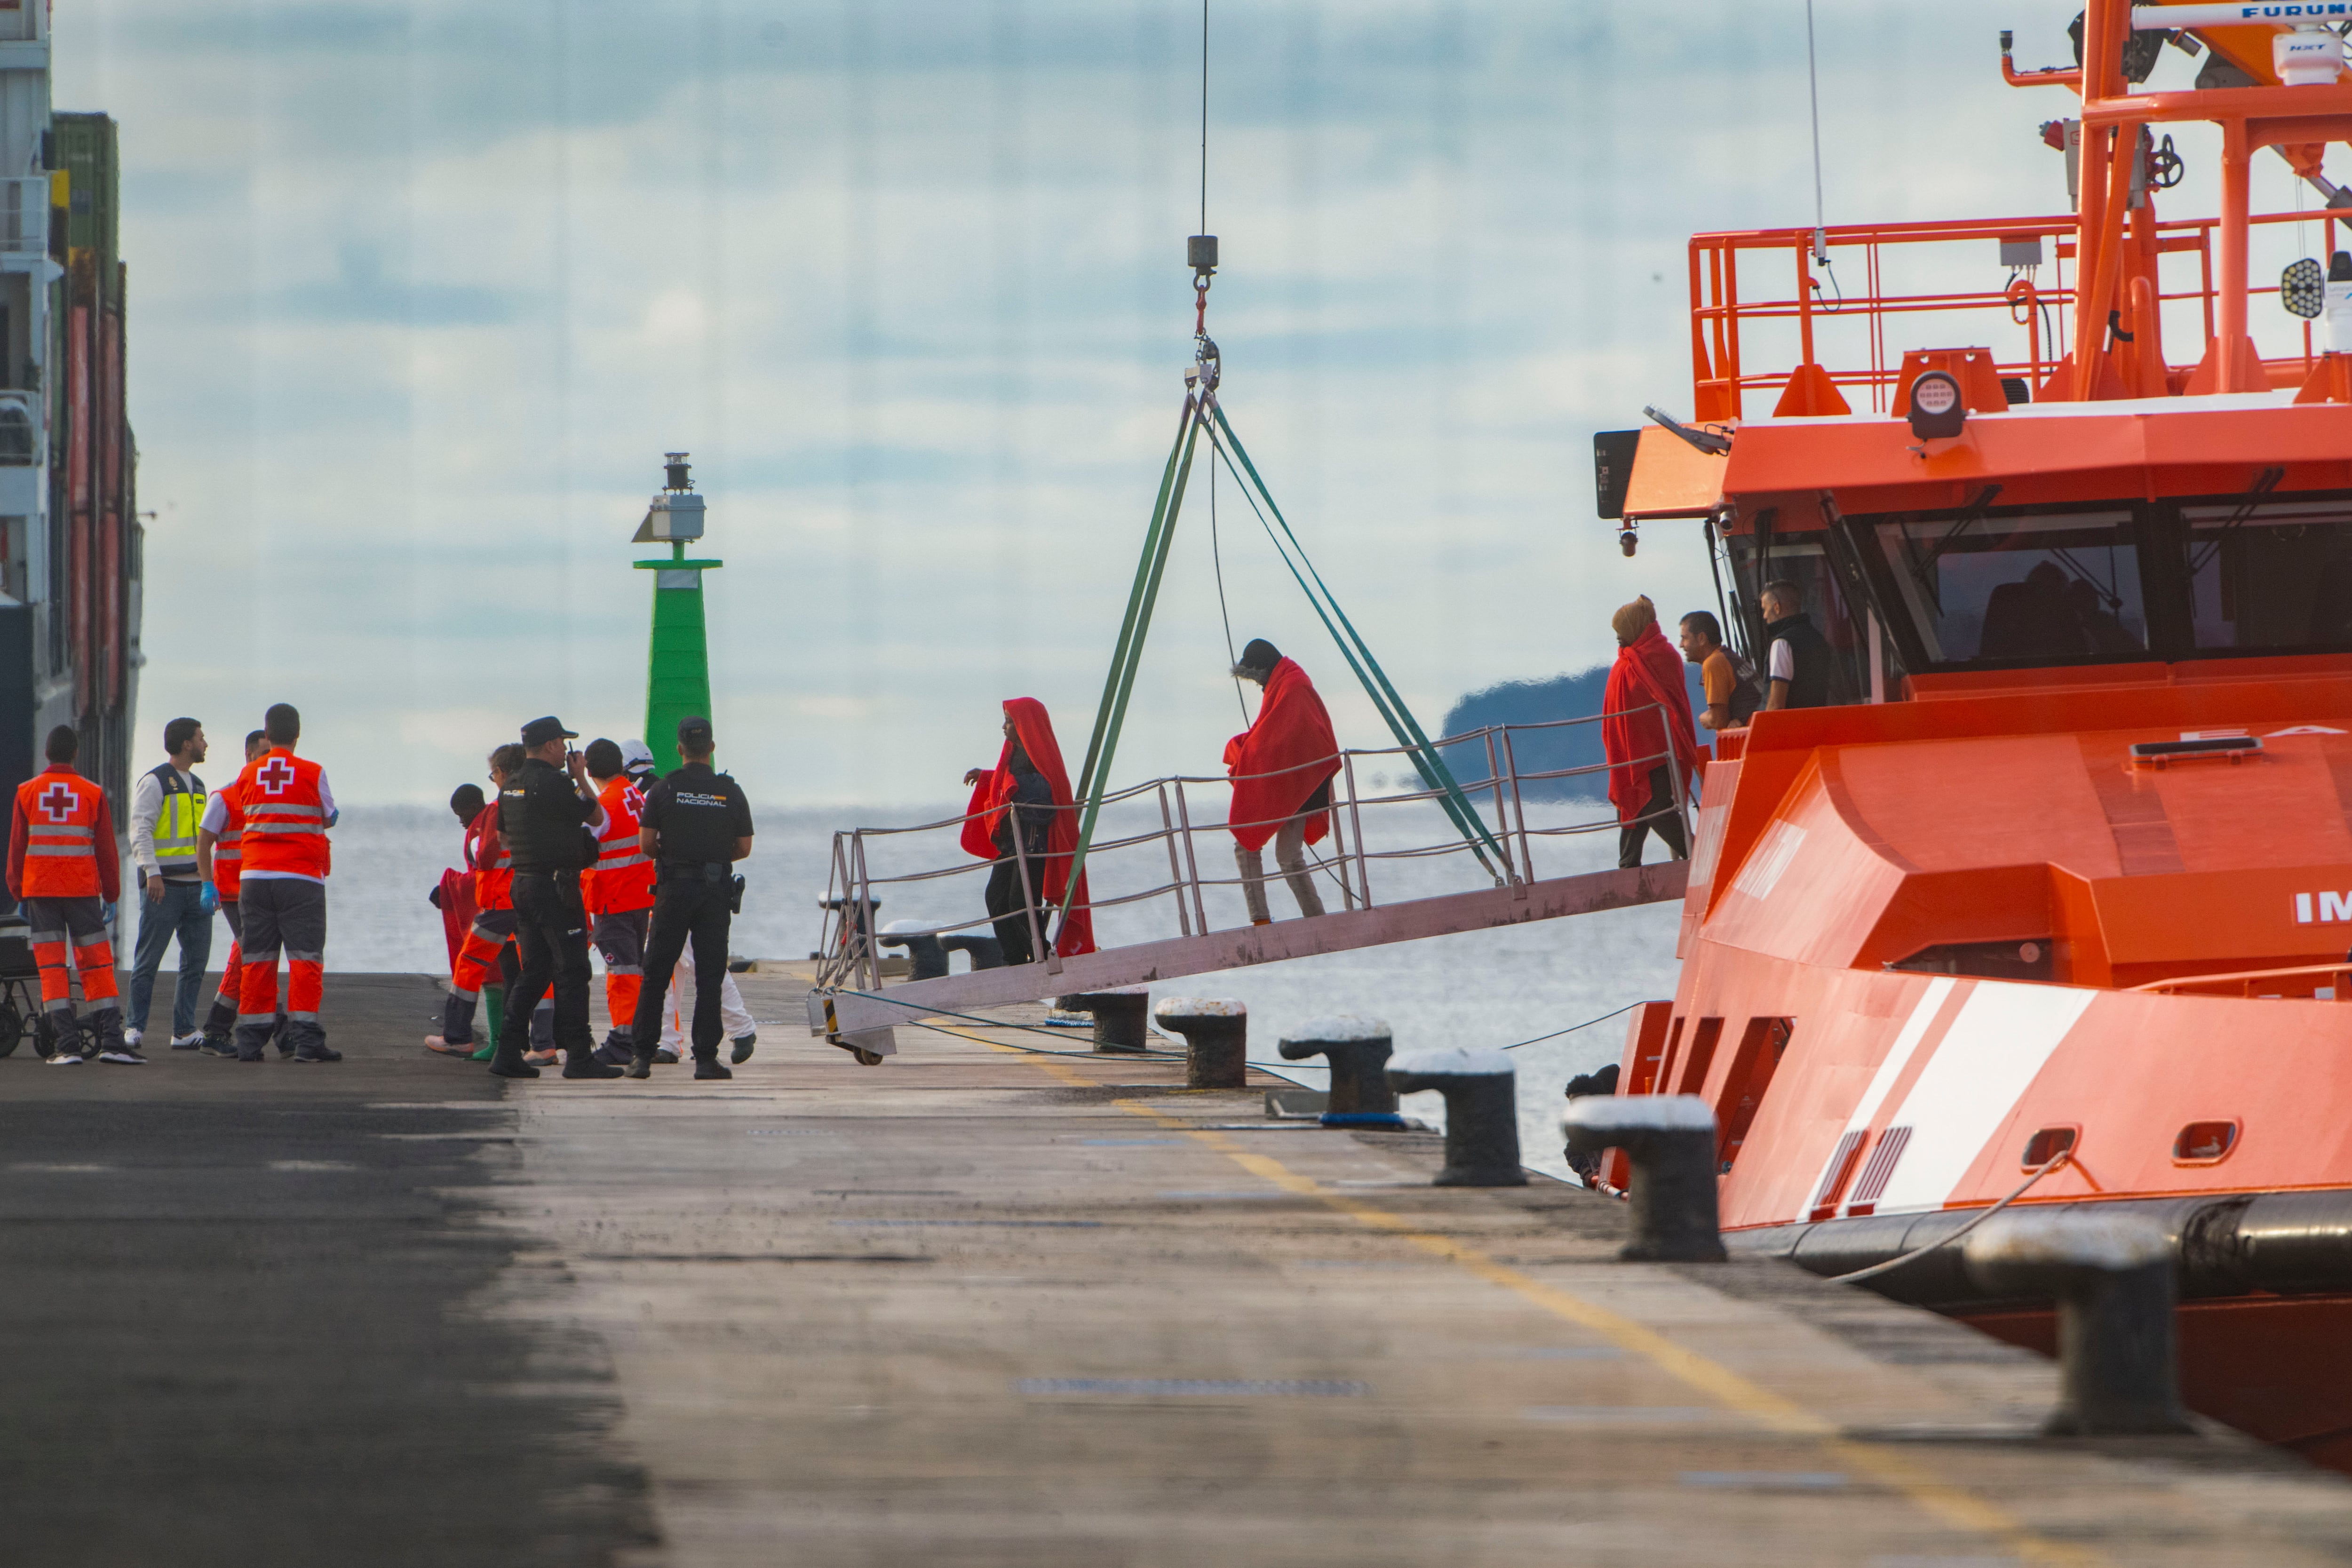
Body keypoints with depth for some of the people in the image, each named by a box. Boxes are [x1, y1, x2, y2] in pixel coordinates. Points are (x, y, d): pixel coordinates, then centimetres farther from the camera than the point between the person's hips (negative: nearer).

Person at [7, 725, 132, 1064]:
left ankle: (68, 1045, -7)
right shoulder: (92, 794, 0)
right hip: (83, 890, 0)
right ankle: (111, 1040, -2)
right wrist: (111, 895, 11)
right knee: (97, 965, 5)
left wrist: (19, 894, 12)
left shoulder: (27, 793, 2)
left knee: (52, 969, 1)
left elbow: (16, 848, 4)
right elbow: (106, 849, 3)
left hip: (39, 891, 0)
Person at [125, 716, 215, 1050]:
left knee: (196, 960, 4)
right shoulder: (154, 782, -6)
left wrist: (208, 881, 19)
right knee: (149, 960, -5)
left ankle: (184, 1031, 7)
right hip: (163, 885, -8)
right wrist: (152, 872, -24)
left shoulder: (197, 786, 19)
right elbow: (140, 831, -14)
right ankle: (135, 1028, 0)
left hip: (195, 885, 8)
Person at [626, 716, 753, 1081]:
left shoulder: (663, 790, -2)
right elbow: (744, 847, 4)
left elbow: (646, 843, -5)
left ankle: (642, 1054, 2)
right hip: (716, 889, 1)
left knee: (656, 974, 5)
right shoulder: (730, 792, 2)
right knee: (709, 976, 3)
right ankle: (706, 1057, -2)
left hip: (674, 887, -1)